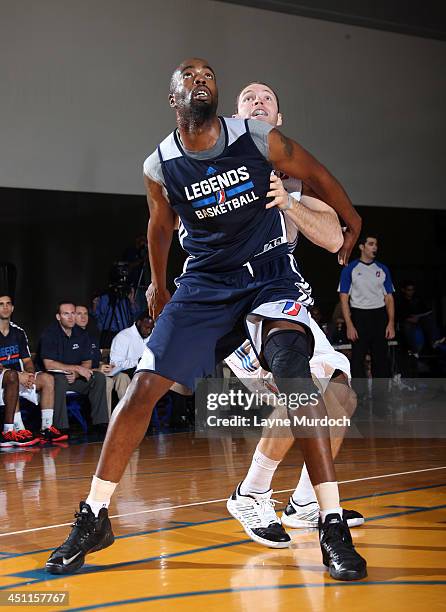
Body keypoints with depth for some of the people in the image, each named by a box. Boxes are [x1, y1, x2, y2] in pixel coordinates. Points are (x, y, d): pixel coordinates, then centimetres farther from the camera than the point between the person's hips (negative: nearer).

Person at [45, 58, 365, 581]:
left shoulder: (258, 139, -11)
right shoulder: (160, 167, -6)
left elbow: (315, 174, 6)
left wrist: (351, 220, 17)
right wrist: (158, 284, 25)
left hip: (268, 272, -2)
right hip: (205, 279, 2)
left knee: (294, 373, -25)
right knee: (144, 386, -6)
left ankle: (333, 526, -18)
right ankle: (93, 519, 7)